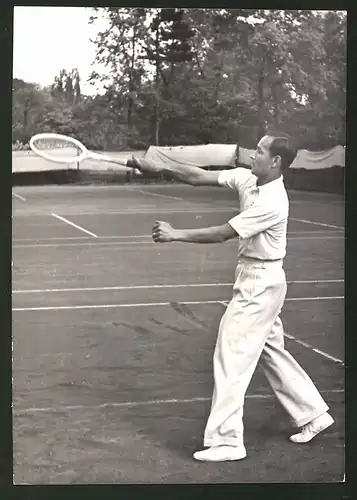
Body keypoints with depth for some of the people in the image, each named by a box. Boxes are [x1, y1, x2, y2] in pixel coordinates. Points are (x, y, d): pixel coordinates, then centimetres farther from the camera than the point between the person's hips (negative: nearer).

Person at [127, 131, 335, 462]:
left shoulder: (272, 202, -24)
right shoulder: (246, 179, 1)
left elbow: (223, 233, -24)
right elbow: (199, 177, 0)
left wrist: (176, 234, -21)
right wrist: (156, 168, -9)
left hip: (260, 283, -9)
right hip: (255, 281, 9)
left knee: (232, 357, -7)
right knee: (271, 353, 17)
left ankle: (226, 439, 0)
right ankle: (313, 415, 30)